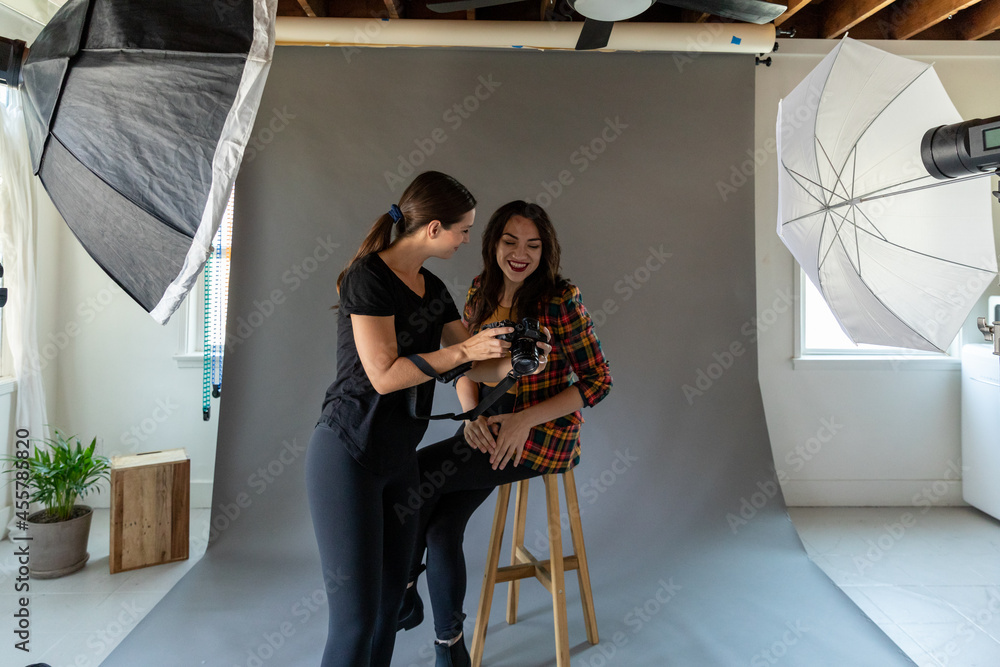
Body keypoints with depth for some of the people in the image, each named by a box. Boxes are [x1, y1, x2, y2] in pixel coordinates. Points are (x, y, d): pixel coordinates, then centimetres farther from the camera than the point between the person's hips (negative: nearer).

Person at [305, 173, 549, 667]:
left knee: (390, 599, 14)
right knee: (356, 616, -3)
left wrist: (512, 362, -9)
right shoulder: (369, 275, -14)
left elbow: (474, 366, 10)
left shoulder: (433, 290, 10)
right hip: (349, 455, -7)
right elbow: (383, 375, -20)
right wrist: (463, 349, -17)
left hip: (400, 458, 8)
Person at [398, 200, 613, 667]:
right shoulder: (481, 291, 2)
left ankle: (403, 596, 16)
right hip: (489, 429, 6)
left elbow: (598, 381, -14)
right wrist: (473, 416, -11)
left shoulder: (560, 300, -16)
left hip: (543, 436, -6)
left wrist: (524, 420, -21)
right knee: (441, 527, -6)